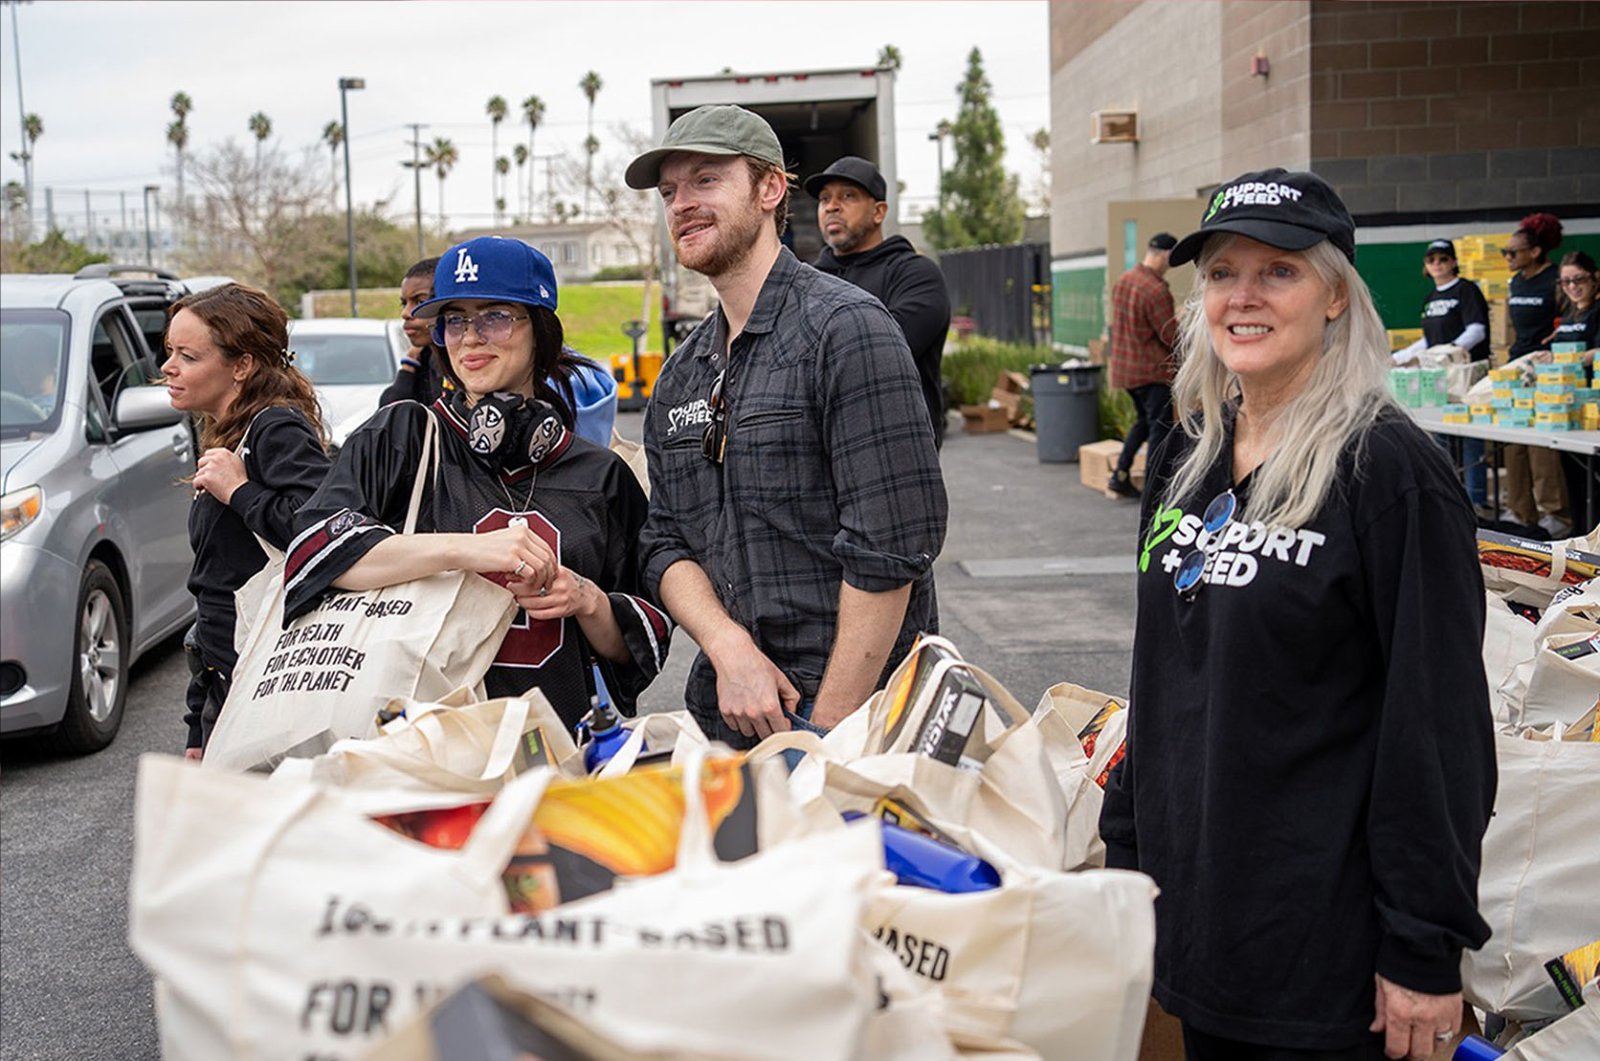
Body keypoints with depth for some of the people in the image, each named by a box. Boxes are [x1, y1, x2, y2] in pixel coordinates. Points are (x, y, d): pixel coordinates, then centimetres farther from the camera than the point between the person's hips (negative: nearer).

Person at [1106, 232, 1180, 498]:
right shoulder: (1156, 291, -22)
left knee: (1143, 421, 22)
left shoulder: (1122, 281, 5)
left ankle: (1120, 474, 16)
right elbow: (1172, 337, -18)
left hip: (1125, 366, 8)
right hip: (1153, 370, -8)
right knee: (1159, 428, 1)